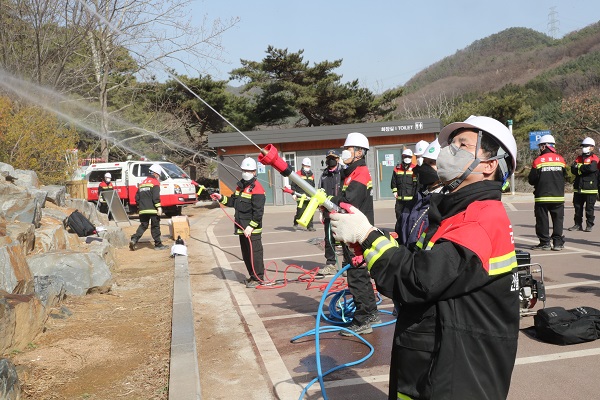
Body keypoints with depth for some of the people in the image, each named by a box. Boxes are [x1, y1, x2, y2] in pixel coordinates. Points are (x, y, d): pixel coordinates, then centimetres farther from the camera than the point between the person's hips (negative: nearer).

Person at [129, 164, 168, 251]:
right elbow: (156, 196, -16)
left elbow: (137, 197, 20)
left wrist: (140, 206, 26)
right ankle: (158, 244, 6)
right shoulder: (155, 182, -4)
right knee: (155, 227, 1)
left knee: (143, 225, 12)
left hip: (143, 210, 6)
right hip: (152, 209, -6)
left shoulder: (142, 183, 19)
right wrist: (159, 207, -16)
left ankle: (134, 239, -6)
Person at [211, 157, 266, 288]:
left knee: (255, 253, -3)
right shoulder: (240, 186, 15)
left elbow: (258, 211, -19)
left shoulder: (257, 189, -14)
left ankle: (258, 278, 7)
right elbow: (233, 201, 23)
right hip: (242, 228, 9)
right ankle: (252, 276, 29)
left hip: (253, 230, -9)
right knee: (246, 254, 17)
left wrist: (251, 226, -23)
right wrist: (221, 198, 9)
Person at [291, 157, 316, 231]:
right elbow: (293, 185, 1)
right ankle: (295, 223, 14)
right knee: (300, 211, -9)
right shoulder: (298, 174, 3)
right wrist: (293, 194, -8)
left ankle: (310, 226, 8)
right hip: (301, 197, -5)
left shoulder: (312, 175, 19)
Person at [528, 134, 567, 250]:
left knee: (542, 219, 5)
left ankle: (544, 243, 6)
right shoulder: (560, 159, 1)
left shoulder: (538, 161, -10)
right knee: (558, 219, 9)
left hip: (542, 197, -3)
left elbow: (531, 180, -7)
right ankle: (558, 242, 9)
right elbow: (564, 176, 11)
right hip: (558, 196, 3)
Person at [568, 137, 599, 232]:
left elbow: (592, 168, -23)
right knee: (578, 207, 10)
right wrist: (585, 168, -15)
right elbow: (573, 169, 0)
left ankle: (589, 225, 9)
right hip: (578, 188, 6)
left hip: (590, 188, -5)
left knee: (589, 208, 1)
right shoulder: (579, 158, 14)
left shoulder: (594, 158, -3)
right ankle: (578, 224, 19)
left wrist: (580, 167, -8)